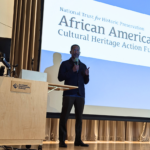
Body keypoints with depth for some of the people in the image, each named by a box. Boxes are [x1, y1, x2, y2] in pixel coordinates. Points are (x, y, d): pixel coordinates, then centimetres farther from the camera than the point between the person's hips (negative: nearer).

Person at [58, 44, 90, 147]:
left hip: (80, 94, 4)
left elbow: (86, 81, 16)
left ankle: (78, 140, 8)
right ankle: (62, 140, -3)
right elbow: (60, 78, -5)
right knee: (64, 117, -6)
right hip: (69, 94, -4)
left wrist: (87, 75, -5)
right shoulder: (65, 64, 7)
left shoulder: (83, 65, 18)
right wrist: (72, 71, -13)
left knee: (79, 118, 3)